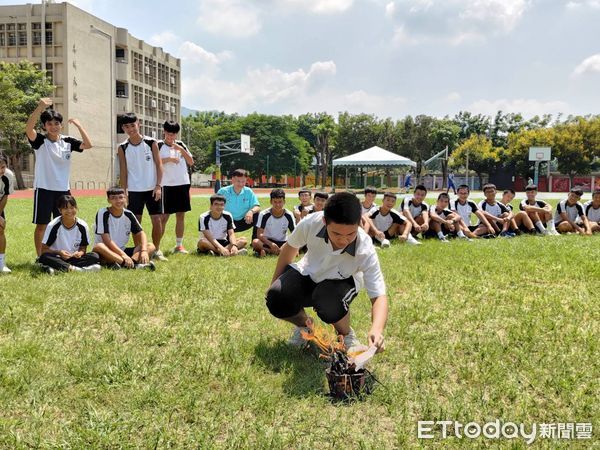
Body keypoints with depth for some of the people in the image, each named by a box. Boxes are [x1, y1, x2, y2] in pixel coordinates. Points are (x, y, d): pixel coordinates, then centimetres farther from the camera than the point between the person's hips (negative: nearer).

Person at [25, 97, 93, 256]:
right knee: (42, 224, 0)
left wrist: (78, 125, -7)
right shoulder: (40, 141, -5)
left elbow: (88, 145, -2)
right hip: (44, 189, -4)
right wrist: (40, 107, -35)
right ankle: (40, 257, 8)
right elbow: (28, 128, -24)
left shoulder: (67, 141, 6)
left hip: (63, 189, 4)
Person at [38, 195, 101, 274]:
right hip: (57, 258, -2)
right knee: (44, 257, -33)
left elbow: (83, 248, 5)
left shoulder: (82, 226, -4)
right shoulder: (53, 225, -10)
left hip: (74, 258, 2)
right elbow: (44, 250, -9)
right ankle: (77, 269, -35)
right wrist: (59, 252, -27)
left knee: (95, 256, -23)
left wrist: (79, 253, -19)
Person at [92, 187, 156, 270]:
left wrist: (144, 251, -21)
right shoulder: (103, 213, -12)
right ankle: (134, 264, -48)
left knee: (150, 246, -11)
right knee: (99, 247, -38)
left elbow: (140, 233, -1)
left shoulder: (128, 214, 2)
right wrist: (123, 255, -30)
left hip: (122, 250, 5)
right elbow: (106, 239, -20)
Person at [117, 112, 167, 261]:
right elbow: (123, 171, 4)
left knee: (157, 220, -2)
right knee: (136, 221, 4)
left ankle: (157, 250, 13)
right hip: (134, 190, 1)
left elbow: (159, 165, 0)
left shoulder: (151, 143, -2)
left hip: (152, 188, -1)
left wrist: (158, 186, -8)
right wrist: (124, 191, -2)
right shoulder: (123, 148, 1)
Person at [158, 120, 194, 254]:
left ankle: (179, 245, 13)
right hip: (167, 185, -4)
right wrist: (168, 159, -16)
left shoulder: (180, 144, 13)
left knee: (181, 215, 7)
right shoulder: (159, 145, 0)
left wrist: (181, 149, -3)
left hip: (183, 183, 4)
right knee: (164, 216, -4)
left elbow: (191, 162, 9)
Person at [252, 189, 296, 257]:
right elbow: (259, 234, -16)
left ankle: (266, 250, -27)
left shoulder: (289, 215, -6)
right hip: (267, 241, -2)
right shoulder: (264, 214, -11)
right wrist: (271, 244, -34)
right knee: (255, 242, -33)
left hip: (282, 243, 2)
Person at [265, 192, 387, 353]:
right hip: (308, 273, 2)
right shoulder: (311, 223, -31)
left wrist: (377, 330, -54)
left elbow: (379, 295, -34)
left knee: (329, 303, -37)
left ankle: (347, 335, -1)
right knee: (276, 299, -26)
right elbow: (290, 248, -8)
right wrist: (274, 284, 2)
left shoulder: (365, 250, -34)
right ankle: (304, 326, 9)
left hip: (340, 281, -2)